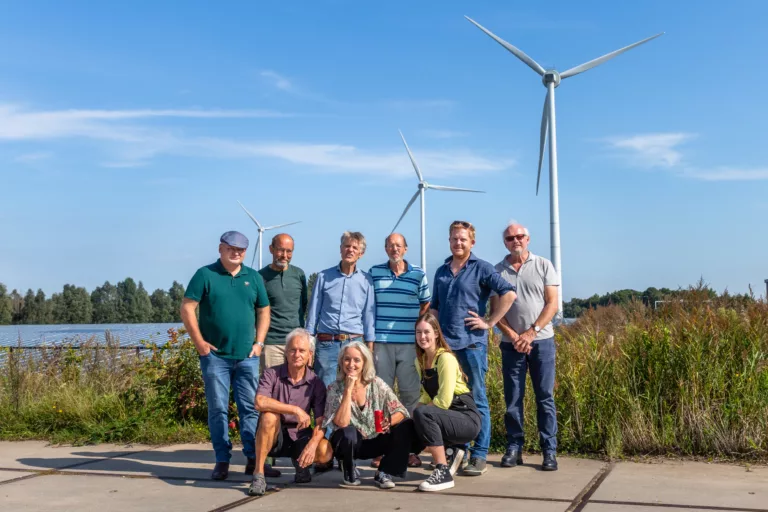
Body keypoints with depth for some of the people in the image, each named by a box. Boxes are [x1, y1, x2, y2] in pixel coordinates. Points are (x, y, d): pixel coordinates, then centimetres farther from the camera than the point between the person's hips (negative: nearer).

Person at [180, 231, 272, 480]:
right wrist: (199, 342, -9)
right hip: (215, 355, -3)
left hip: (247, 356, 3)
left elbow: (263, 311, 14)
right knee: (218, 409, 3)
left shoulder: (253, 277, 10)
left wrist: (259, 342, 4)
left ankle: (253, 458, 12)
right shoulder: (205, 275, -1)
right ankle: (222, 460, 12)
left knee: (251, 408, 4)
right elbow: (187, 308, -5)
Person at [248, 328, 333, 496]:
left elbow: (321, 422, -8)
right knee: (270, 416, -34)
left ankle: (301, 462, 11)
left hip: (298, 438, 2)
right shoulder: (272, 374, -9)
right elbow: (260, 402, -28)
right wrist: (296, 410, -32)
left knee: (325, 452, -27)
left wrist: (313, 443, -28)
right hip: (273, 437, -2)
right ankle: (258, 475, -24)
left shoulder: (316, 384, -4)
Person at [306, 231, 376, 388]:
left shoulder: (366, 280, 6)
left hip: (354, 342, 0)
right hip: (326, 343, 0)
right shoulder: (324, 277, 6)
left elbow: (369, 315, 7)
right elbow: (313, 312, 8)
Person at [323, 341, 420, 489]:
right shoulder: (335, 388, -13)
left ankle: (384, 473, -5)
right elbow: (341, 423, -27)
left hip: (376, 442, 2)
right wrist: (348, 389, -28)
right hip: (350, 443, -2)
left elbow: (401, 411, -7)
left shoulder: (377, 384, -6)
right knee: (348, 432, -37)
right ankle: (349, 473, -4)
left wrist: (389, 422, -29)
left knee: (407, 426, -21)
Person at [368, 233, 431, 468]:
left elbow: (426, 305, 13)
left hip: (409, 343, 0)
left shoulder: (418, 275, 5)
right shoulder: (374, 273, 7)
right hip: (381, 342, 1)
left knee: (410, 394, 2)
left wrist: (417, 327, 2)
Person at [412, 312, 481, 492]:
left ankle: (443, 473, -24)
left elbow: (443, 401, -23)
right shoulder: (420, 360, 7)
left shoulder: (446, 358, -17)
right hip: (448, 417, 8)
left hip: (467, 419, -8)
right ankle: (451, 451, 13)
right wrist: (415, 410, -7)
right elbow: (426, 396, 12)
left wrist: (418, 409, -12)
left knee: (422, 414, -30)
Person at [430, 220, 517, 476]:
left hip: (471, 343, -5)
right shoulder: (441, 272, 15)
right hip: (445, 344, 6)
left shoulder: (481, 268, -2)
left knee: (477, 400, -1)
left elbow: (509, 293, -12)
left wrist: (490, 322, -12)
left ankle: (479, 456, 4)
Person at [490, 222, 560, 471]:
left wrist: (531, 333, -12)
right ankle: (514, 448, 13)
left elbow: (552, 304, -2)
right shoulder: (498, 271, 6)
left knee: (545, 397, 1)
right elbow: (495, 309, 3)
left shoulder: (543, 266, 3)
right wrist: (513, 336, -10)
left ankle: (549, 451, 6)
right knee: (513, 398, 5)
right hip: (511, 343, 1)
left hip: (541, 341, -1)